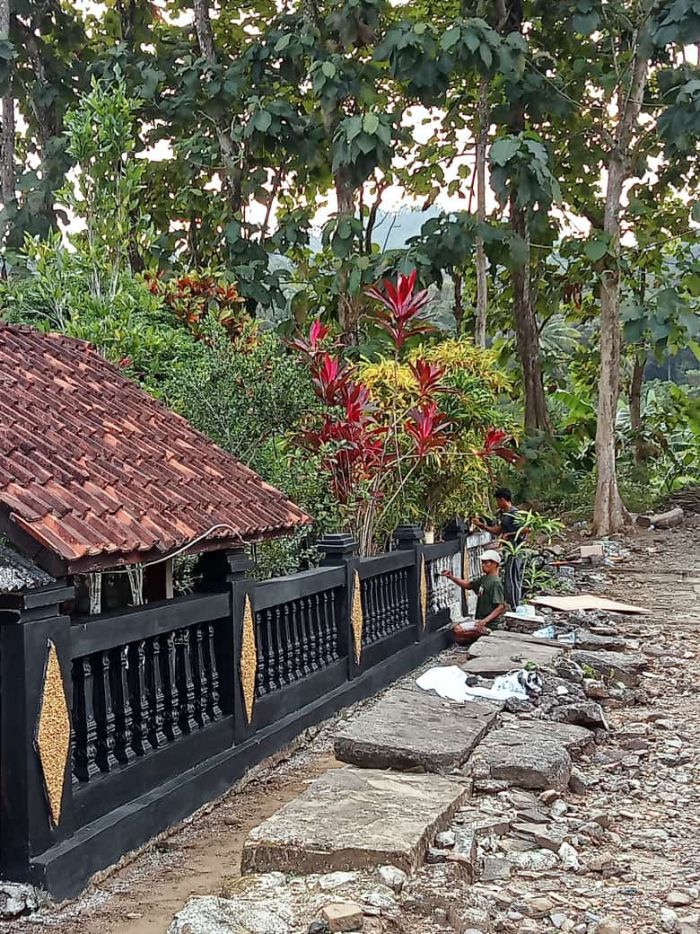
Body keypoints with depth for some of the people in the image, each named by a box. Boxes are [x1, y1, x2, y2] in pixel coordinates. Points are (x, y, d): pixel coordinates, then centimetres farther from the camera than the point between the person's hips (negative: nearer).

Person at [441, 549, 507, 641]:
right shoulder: (484, 579, 11)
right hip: (480, 620, 10)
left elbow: (501, 607, -22)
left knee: (458, 630, -23)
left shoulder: (496, 583, -17)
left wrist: (485, 621, -31)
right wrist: (451, 577, 2)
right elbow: (468, 585, 18)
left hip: (489, 623, -10)